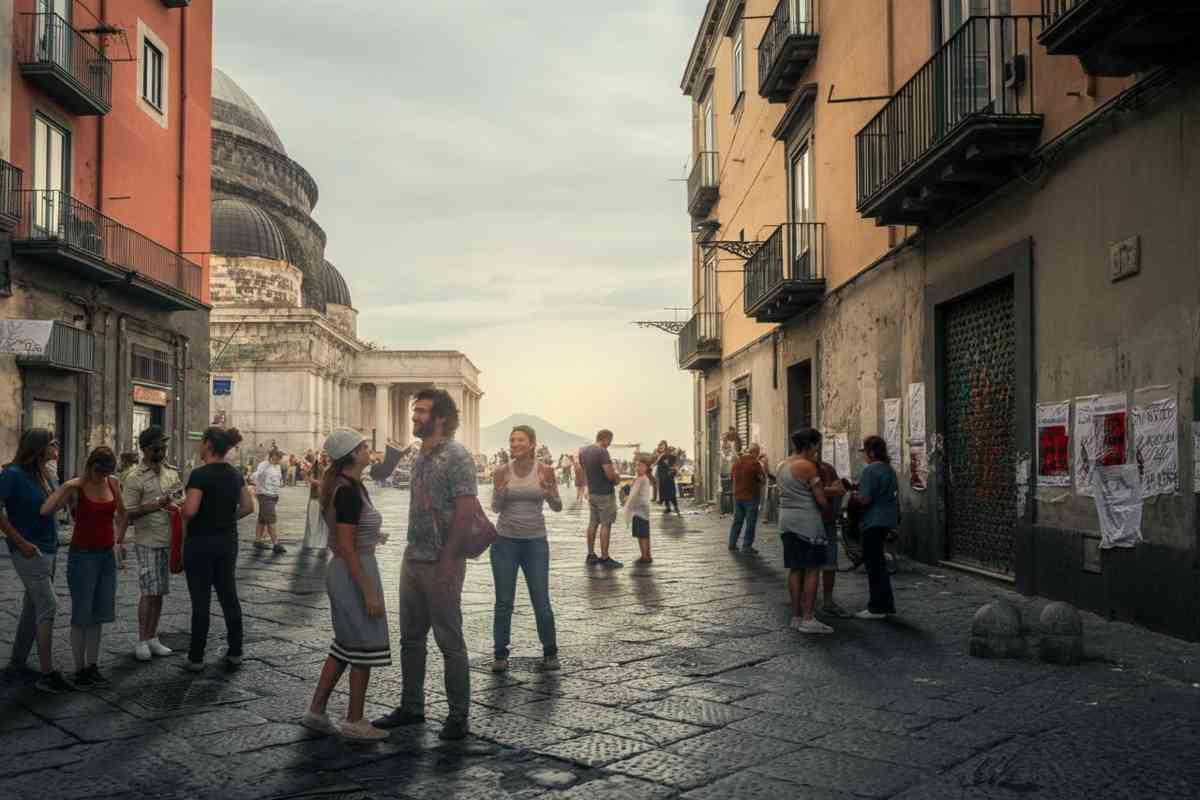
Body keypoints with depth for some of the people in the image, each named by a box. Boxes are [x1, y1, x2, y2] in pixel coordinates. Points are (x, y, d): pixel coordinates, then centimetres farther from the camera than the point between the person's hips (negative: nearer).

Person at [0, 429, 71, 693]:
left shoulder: (43, 475, 10)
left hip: (47, 550, 8)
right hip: (29, 552, -8)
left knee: (33, 607, 15)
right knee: (48, 606, -12)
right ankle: (47, 673, -9)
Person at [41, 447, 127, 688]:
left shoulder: (113, 484, 3)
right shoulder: (75, 487, -11)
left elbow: (121, 513, 21)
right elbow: (45, 510, -27)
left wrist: (120, 537, 13)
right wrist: (65, 488, -29)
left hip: (107, 555, 5)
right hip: (82, 555, -5)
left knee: (98, 614, 10)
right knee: (82, 614, 0)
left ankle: (93, 667, 17)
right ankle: (80, 670, 8)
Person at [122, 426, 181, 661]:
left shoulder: (171, 473, 11)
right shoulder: (135, 479, -8)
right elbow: (128, 513, -12)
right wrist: (154, 506, -24)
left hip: (168, 542, 6)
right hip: (148, 542, -6)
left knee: (159, 593, 10)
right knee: (149, 592, -5)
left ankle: (152, 638, 19)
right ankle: (142, 641, 5)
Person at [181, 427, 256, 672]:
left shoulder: (200, 474, -16)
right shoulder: (235, 474, 5)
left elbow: (190, 511, -23)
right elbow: (248, 507, 9)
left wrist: (182, 505, -3)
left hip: (201, 542, -6)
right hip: (228, 541, 6)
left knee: (200, 600, 1)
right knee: (229, 596, 13)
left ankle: (196, 658, 9)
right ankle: (235, 653, 18)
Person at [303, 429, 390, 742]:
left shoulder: (341, 486, 10)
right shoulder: (349, 491, -21)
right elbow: (347, 548, -23)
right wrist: (368, 592, -22)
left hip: (341, 573, 10)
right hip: (355, 573, -10)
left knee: (345, 645, 18)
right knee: (364, 647, 2)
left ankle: (316, 711, 24)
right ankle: (354, 722, 12)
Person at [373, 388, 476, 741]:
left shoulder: (456, 456, -14)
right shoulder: (420, 456, 13)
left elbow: (466, 509, -19)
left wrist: (447, 561, -21)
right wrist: (411, 552, 15)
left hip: (440, 563, -9)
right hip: (413, 558, 9)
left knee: (450, 641, 1)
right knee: (410, 638, 15)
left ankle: (458, 715, 12)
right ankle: (411, 706, 28)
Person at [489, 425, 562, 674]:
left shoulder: (545, 471, -3)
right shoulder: (502, 472, -1)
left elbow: (557, 507, -3)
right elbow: (495, 507, -4)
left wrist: (549, 492, -24)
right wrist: (500, 491, -25)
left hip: (535, 542, 0)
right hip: (505, 541, 1)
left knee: (541, 602, 1)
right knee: (504, 601, 3)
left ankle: (550, 653, 18)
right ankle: (500, 654, 14)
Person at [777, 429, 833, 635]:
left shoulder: (782, 466, 12)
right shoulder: (807, 466, -14)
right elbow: (821, 499, -16)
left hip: (787, 520, 8)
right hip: (807, 521, -8)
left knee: (795, 569, 11)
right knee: (812, 569, -4)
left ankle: (796, 616, 14)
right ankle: (807, 619, -7)